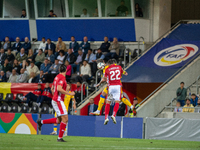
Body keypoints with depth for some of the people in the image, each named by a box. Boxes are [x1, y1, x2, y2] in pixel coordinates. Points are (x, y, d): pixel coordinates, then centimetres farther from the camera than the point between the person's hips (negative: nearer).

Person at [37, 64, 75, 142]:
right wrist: (69, 93, -19)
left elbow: (52, 89, 23)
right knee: (65, 118, -10)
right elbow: (59, 89, -26)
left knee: (59, 120, 13)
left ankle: (41, 122, 15)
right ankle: (60, 137, -10)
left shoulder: (57, 77, 15)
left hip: (55, 100, 10)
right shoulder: (62, 78, -14)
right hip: (58, 100, -10)